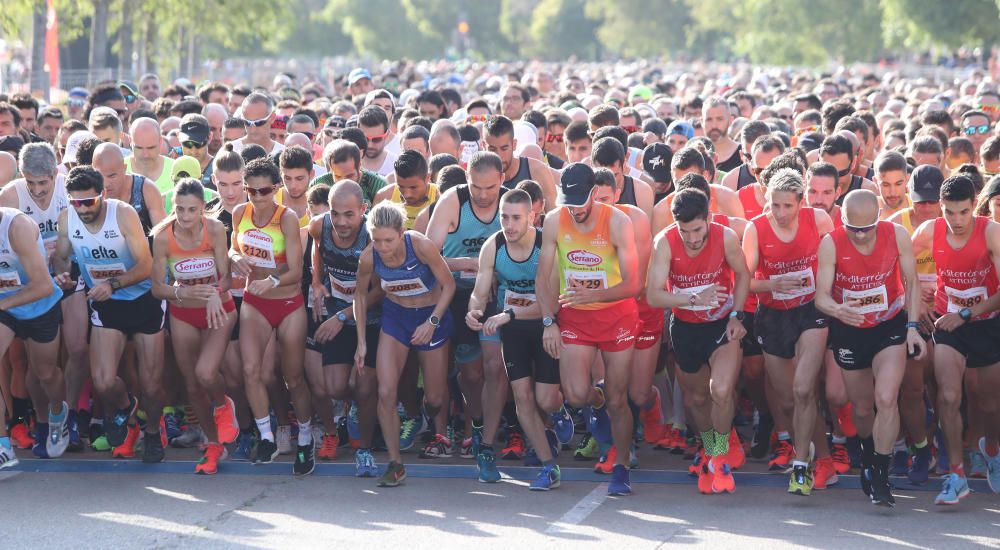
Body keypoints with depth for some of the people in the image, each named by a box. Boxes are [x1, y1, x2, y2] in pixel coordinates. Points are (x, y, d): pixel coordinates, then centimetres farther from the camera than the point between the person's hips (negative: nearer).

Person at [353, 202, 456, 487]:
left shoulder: (422, 246, -29)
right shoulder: (369, 257, -20)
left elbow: (449, 285, -15)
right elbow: (361, 294, 0)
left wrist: (432, 322, -23)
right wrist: (361, 342, -1)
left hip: (432, 315, -2)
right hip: (395, 316, 2)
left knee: (435, 398, 8)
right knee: (385, 392, -13)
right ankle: (395, 463, -3)